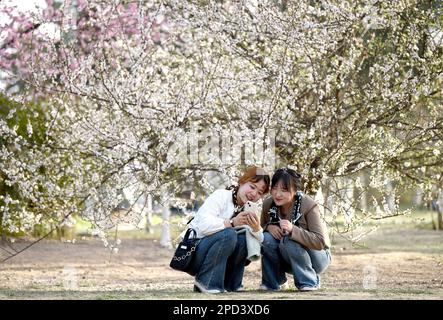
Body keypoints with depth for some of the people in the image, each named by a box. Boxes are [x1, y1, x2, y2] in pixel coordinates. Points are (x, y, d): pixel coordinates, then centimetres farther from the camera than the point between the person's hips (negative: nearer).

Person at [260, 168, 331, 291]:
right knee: (266, 238, -24)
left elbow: (320, 242, -29)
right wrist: (268, 227, -23)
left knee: (288, 241, -33)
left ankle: (310, 281, -12)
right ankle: (272, 281, -3)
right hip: (287, 260, 4)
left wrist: (292, 230, -43)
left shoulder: (309, 205, -24)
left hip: (317, 255, -4)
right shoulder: (268, 204, -10)